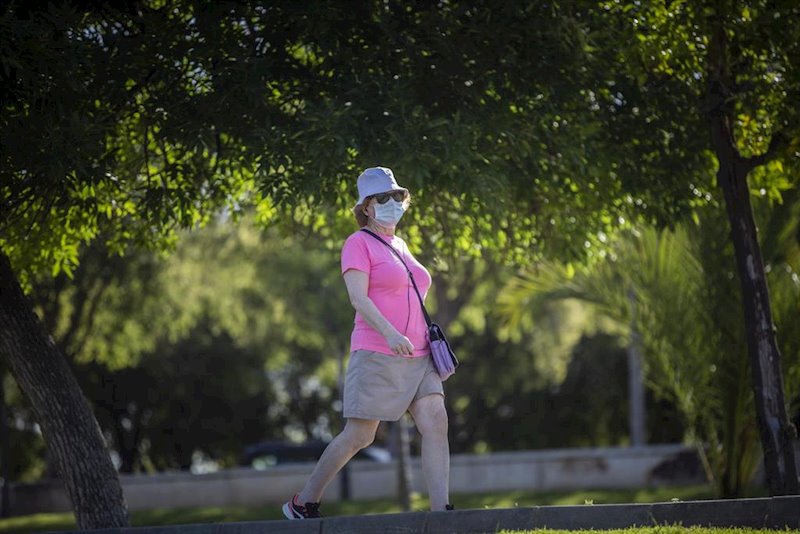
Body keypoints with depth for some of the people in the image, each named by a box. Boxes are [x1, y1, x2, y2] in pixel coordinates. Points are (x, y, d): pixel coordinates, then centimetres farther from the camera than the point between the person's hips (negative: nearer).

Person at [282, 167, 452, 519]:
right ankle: (302, 504, 15)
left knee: (436, 423, -12)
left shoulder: (400, 246, 20)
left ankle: (441, 512, -17)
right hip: (377, 355, -7)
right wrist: (390, 334, -31)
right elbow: (358, 296, -17)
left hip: (417, 358, 7)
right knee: (358, 437, -2)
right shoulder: (358, 243, -4)